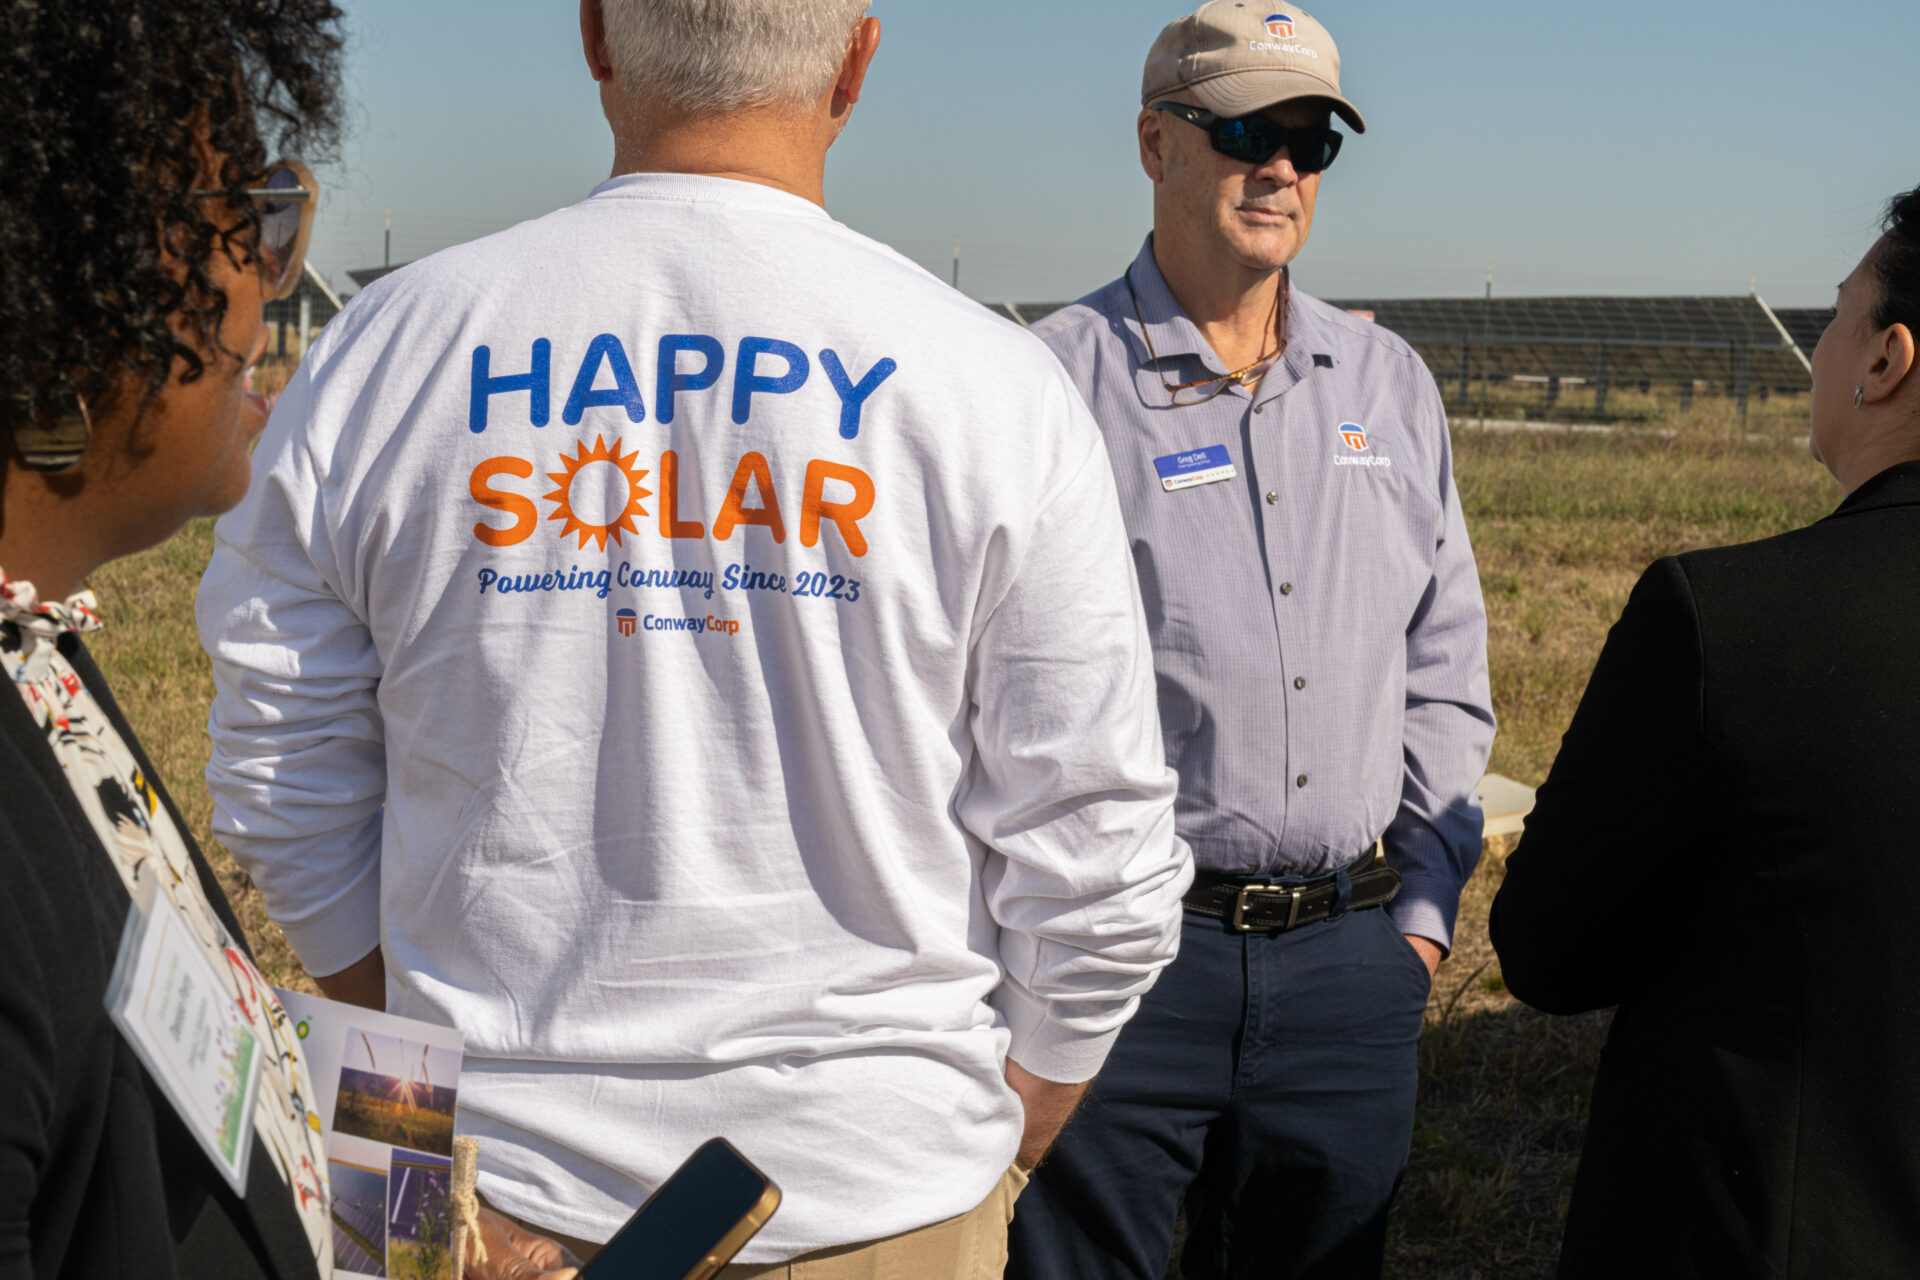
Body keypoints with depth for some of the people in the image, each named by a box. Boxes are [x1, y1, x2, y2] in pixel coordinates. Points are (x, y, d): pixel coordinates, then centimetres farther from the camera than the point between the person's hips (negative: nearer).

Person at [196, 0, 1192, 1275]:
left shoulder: (381, 352, -5)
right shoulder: (995, 384, -11)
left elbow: (288, 794, 2)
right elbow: (1095, 863, -9)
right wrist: (995, 1151, 8)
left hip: (502, 1178, 2)